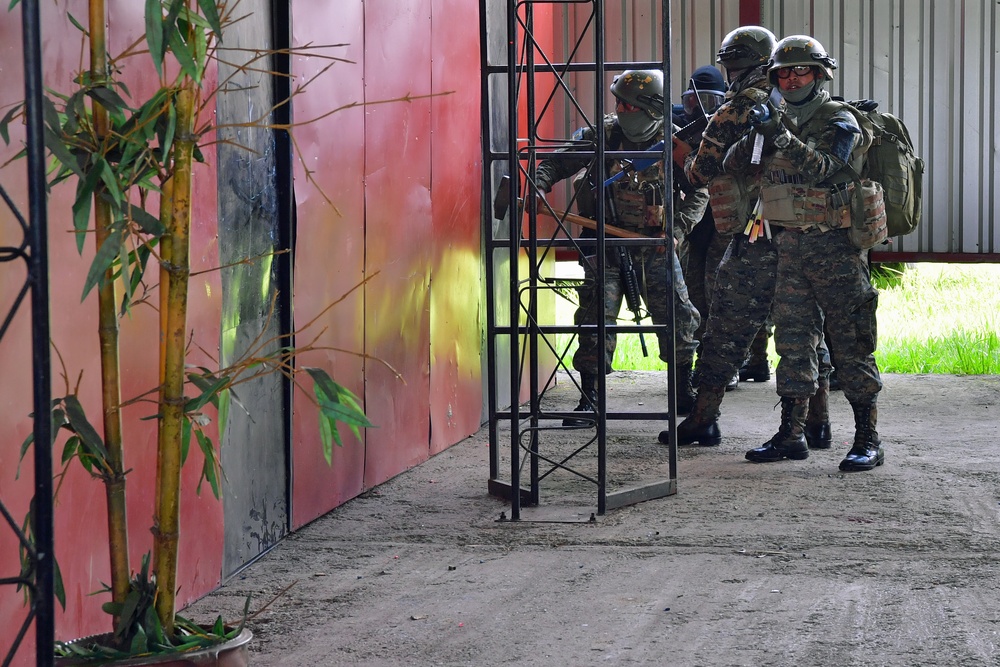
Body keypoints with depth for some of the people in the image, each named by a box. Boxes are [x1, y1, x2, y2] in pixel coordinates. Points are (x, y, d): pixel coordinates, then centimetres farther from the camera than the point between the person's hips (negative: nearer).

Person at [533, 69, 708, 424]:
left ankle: (685, 394, 18)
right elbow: (555, 162, -1)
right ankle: (589, 400, 0)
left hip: (655, 244, 1)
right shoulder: (601, 136, -6)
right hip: (606, 243, -1)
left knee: (677, 316, 2)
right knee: (596, 317, -8)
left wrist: (681, 222, -9)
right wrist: (538, 186, -20)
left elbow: (699, 190, 6)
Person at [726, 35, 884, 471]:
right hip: (790, 247, 6)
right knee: (792, 342, 9)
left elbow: (827, 169, -20)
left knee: (851, 345, -5)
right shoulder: (777, 118, 12)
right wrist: (755, 135, -11)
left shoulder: (840, 121, -5)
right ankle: (791, 435, 15)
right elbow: (733, 166, 8)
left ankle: (868, 440, -3)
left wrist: (783, 139, -28)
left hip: (835, 248, -6)